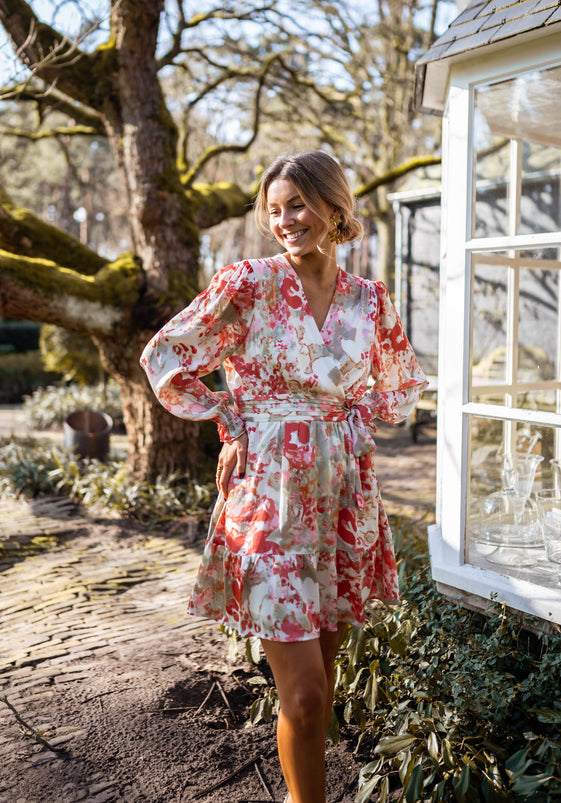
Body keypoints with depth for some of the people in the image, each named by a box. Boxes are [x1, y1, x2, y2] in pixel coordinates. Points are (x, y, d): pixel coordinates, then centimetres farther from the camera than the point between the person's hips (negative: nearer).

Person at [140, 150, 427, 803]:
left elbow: (403, 384, 22)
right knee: (303, 690, -6)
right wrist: (228, 423, -2)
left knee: (323, 663, 15)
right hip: (269, 494, -4)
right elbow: (165, 356, 1)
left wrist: (355, 422, 6)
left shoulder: (369, 300, 5)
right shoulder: (251, 282, -6)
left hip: (343, 496, 4)